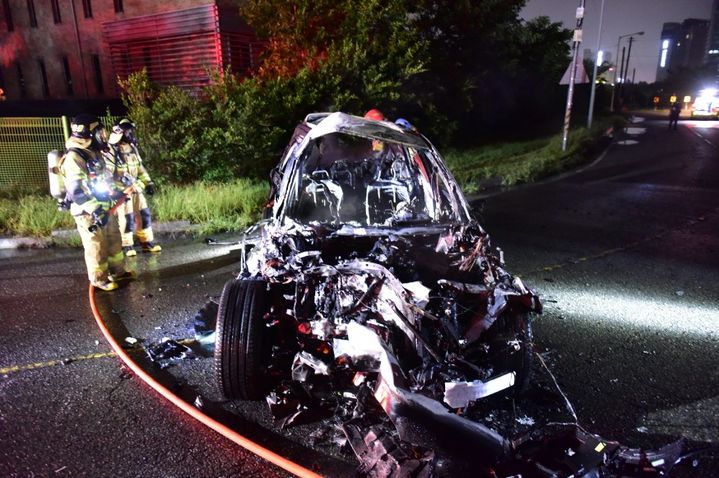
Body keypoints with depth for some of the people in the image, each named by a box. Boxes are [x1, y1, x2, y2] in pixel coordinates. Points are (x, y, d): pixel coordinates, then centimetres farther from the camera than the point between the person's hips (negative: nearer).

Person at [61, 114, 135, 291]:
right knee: (96, 247, 2)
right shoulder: (74, 158, -20)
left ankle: (117, 272, 32)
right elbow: (76, 191, -27)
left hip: (105, 207, 9)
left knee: (114, 241, 18)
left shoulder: (94, 153, 10)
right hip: (88, 212, -9)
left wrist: (118, 192, 25)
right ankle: (99, 279, 17)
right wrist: (94, 210, -31)